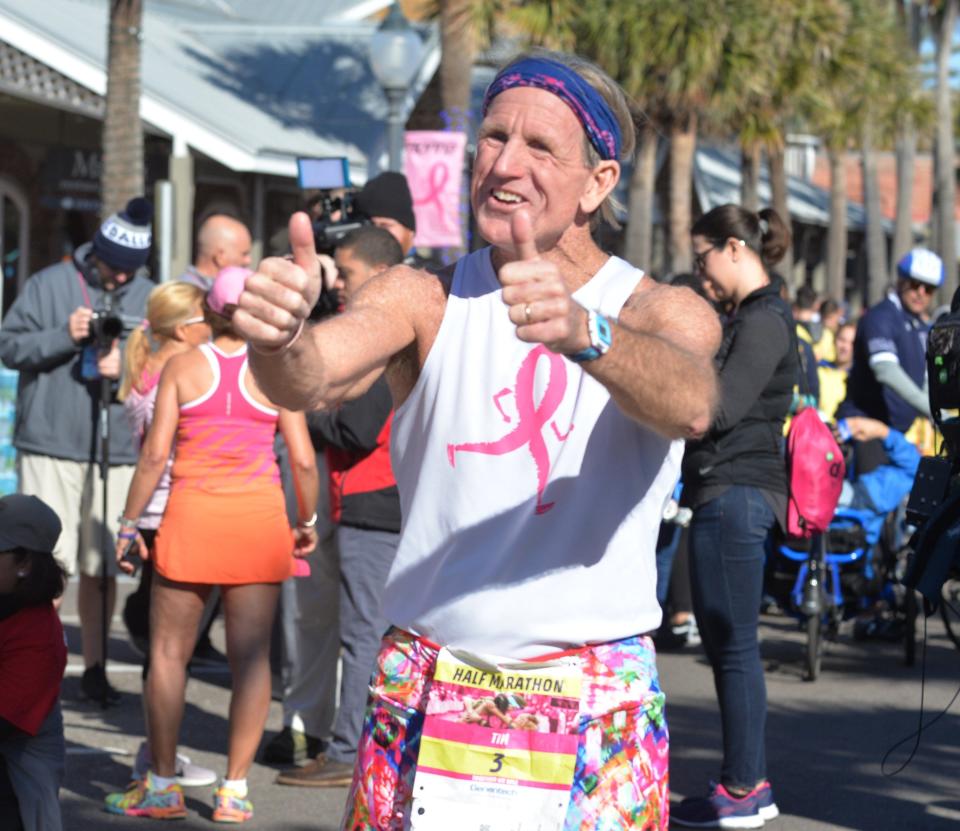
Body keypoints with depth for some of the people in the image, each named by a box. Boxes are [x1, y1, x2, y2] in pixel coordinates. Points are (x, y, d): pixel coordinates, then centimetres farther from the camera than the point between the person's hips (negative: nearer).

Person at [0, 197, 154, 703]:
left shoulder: (150, 300, 9)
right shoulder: (48, 285, 2)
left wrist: (126, 366, -12)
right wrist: (64, 337, -14)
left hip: (118, 450, 3)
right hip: (51, 446, -3)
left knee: (102, 566, 8)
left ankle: (94, 666, 18)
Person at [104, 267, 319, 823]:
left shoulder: (183, 367, 0)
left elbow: (156, 454, -5)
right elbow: (304, 460, -1)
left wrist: (130, 522, 3)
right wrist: (308, 522, 14)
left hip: (192, 518, -1)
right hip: (260, 519, 1)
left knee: (169, 652, 7)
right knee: (252, 657, 4)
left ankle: (162, 786, 8)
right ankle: (235, 789, 4)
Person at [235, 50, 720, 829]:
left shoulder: (662, 313, -1)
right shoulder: (424, 299, 2)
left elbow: (688, 405, -25)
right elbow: (315, 377, -17)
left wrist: (582, 332, -44)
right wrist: (278, 339, -41)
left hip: (595, 704, -1)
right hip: (422, 692, 1)